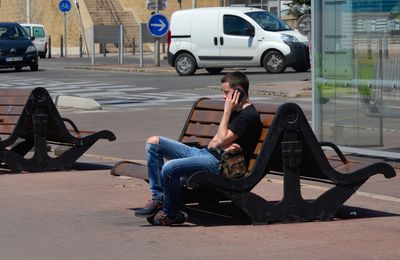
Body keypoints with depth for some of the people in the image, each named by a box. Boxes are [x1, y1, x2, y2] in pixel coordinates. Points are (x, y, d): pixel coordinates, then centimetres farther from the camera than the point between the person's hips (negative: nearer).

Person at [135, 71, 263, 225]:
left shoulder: (250, 116, -9)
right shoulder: (235, 112, 22)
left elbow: (221, 140, -15)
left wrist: (227, 111, -7)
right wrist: (223, 145, -7)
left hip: (219, 162, -11)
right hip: (203, 152, 11)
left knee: (169, 168, -31)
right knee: (153, 142, 3)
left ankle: (171, 214, -8)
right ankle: (158, 198, -3)